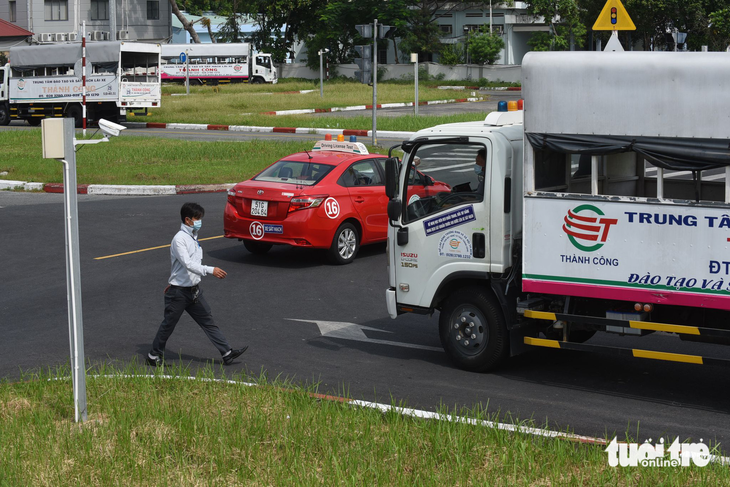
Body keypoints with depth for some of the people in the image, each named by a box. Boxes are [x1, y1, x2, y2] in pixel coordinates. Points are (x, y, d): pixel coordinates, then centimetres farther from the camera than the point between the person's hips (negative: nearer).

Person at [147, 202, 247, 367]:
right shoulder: (179, 239, -19)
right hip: (179, 292, -8)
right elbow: (187, 264, -30)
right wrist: (210, 270, -37)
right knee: (168, 325, 5)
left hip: (194, 290, 8)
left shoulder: (193, 236, 10)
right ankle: (154, 355, 21)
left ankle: (226, 353, 5)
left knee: (208, 321, 6)